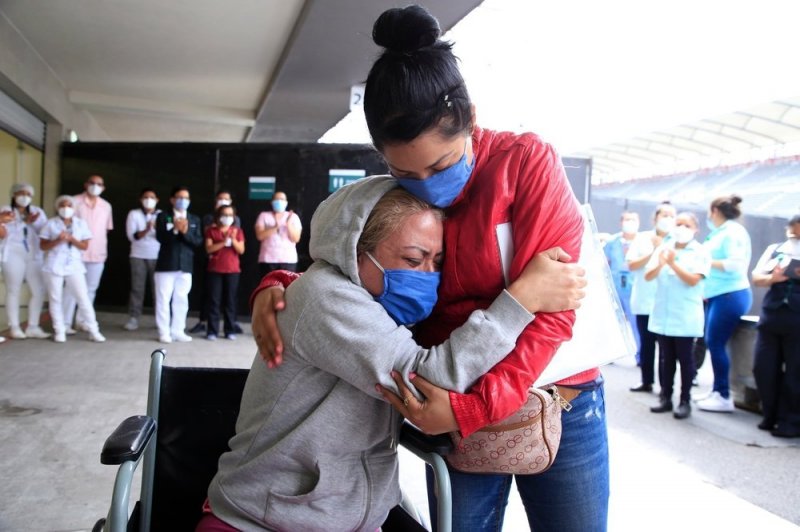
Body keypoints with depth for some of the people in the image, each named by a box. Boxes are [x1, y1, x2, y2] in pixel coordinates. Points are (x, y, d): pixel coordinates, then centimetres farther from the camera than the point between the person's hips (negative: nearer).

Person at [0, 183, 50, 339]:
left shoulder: (37, 212, 15)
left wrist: (33, 223, -12)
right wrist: (25, 222, -15)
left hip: (34, 256, 4)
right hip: (13, 255, -4)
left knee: (39, 291, -2)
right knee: (13, 291, -3)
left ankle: (33, 327, 6)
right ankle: (14, 327, 3)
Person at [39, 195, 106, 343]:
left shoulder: (81, 223, 6)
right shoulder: (51, 224, 2)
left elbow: (85, 246, 3)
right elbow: (43, 246, 0)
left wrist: (71, 239, -14)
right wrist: (58, 240, -16)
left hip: (74, 266, 1)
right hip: (54, 266, 0)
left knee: (83, 298, -3)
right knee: (56, 299, 3)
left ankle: (93, 330, 0)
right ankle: (59, 331, 11)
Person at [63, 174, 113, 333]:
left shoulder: (106, 206, 10)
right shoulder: (76, 201, -3)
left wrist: (102, 248, 12)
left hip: (98, 253, 5)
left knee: (91, 288, 9)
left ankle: (82, 320, 18)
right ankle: (66, 323, -4)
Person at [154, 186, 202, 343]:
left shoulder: (194, 219, 11)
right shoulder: (163, 216, 1)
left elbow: (198, 241, 0)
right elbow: (160, 237, -10)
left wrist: (185, 232, -15)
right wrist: (175, 229, -24)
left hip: (185, 266, 3)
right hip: (166, 265, -3)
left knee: (181, 300, 7)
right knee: (164, 299, 1)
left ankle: (178, 331, 15)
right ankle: (164, 332, 8)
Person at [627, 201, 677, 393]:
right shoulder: (643, 238, 7)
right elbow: (632, 264, -1)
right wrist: (653, 252, -10)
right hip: (644, 300, 2)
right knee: (646, 342, 8)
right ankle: (646, 381, 20)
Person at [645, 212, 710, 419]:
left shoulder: (700, 252, -3)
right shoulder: (662, 248, 7)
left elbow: (693, 280, -14)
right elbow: (648, 277, 0)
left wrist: (673, 263, -23)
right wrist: (659, 265, -20)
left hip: (685, 317, -3)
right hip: (662, 314, 4)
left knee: (685, 358, 2)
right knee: (665, 358, 9)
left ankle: (685, 401, 9)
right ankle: (665, 397, 17)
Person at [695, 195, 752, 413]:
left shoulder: (733, 231, -11)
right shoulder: (720, 232, 17)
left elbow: (736, 264, -21)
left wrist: (707, 262, -14)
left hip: (730, 295, -10)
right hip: (718, 295, 10)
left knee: (716, 343, -8)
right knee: (712, 343, 11)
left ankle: (724, 397, -2)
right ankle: (717, 390, 18)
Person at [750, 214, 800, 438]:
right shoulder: (774, 249, 14)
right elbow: (756, 277, 6)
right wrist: (772, 278, -15)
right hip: (771, 316, 3)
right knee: (763, 368, 5)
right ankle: (771, 416, 21)